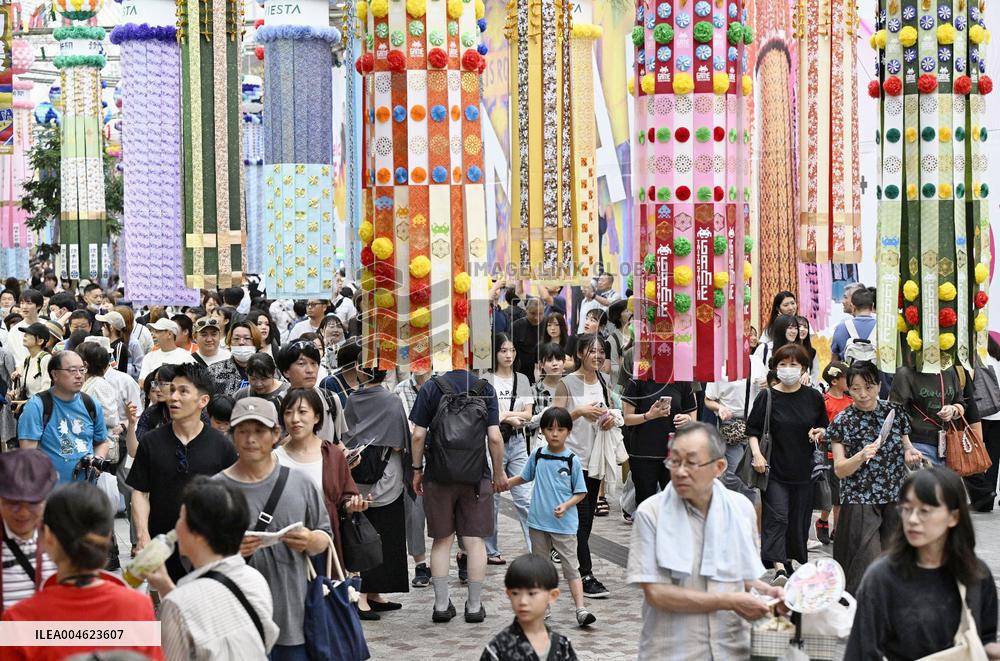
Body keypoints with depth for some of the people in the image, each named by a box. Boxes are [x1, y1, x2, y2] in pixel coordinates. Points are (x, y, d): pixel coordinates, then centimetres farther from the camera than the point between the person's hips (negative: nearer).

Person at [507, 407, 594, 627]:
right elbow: (524, 477, 21)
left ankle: (581, 610, -10)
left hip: (564, 524, -4)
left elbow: (581, 492, -4)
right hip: (539, 522, 4)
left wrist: (566, 505, -18)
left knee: (570, 566, -6)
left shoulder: (572, 461, -7)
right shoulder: (537, 456, 3)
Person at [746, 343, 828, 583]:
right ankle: (779, 567, -21)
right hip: (774, 469, -3)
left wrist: (819, 433, -5)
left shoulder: (813, 397, 5)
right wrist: (757, 454, -13)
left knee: (799, 518, 7)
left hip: (804, 470, 3)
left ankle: (789, 559, 24)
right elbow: (753, 430, 2)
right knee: (776, 517, -12)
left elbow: (824, 428, 17)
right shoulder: (767, 397, -1)